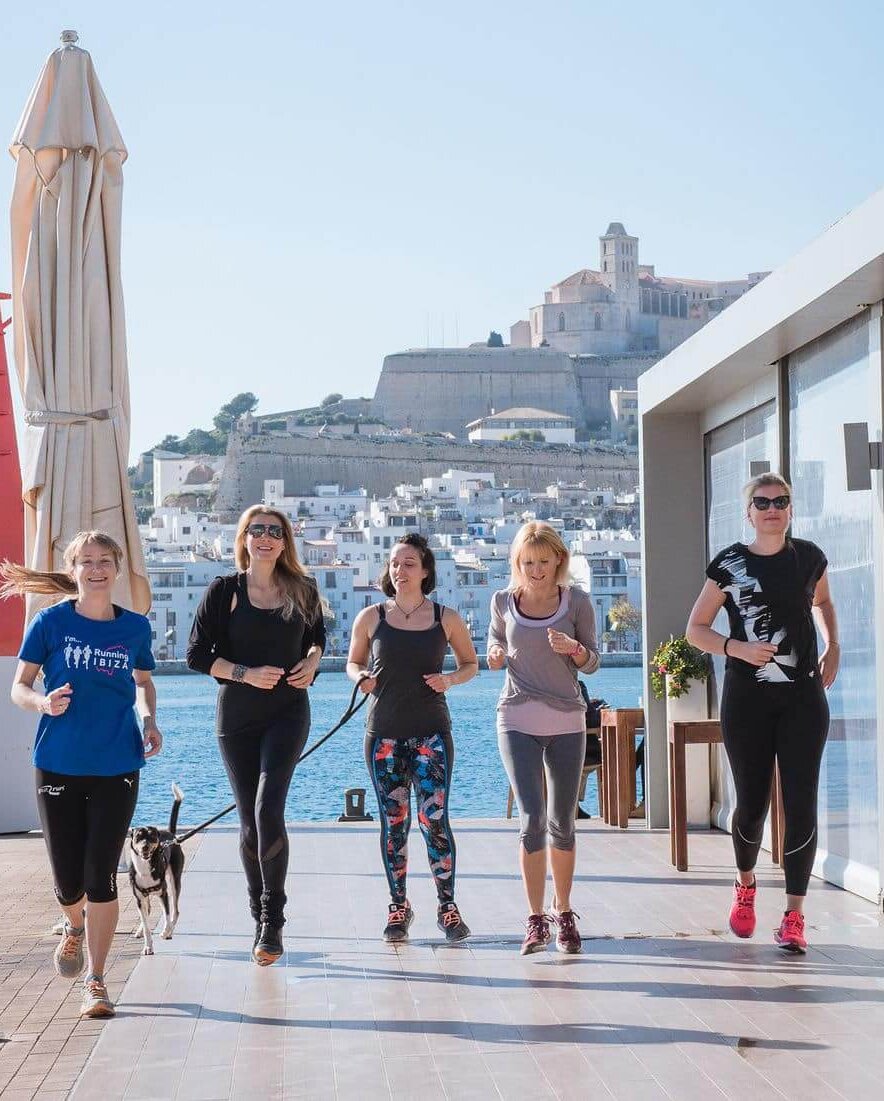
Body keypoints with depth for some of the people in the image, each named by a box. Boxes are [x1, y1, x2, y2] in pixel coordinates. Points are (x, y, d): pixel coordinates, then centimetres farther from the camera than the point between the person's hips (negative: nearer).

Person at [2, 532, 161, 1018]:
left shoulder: (135, 627, 2)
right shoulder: (51, 621, -4)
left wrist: (149, 721, 0)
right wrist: (43, 702, -21)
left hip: (116, 767, 0)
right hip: (58, 765, 0)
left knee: (101, 877, -2)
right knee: (68, 881, 6)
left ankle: (96, 981, 10)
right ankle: (74, 927, 42)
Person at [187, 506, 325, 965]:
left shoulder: (303, 590, 4)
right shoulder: (224, 591, -2)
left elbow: (316, 636, 22)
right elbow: (197, 654, -2)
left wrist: (311, 662, 1)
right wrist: (246, 674, -15)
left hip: (288, 712, 0)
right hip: (237, 715, 0)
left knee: (269, 811, -18)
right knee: (249, 820, 5)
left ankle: (273, 919, -9)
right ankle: (262, 919, 22)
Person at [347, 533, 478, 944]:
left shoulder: (446, 618, 2)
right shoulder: (370, 618, 3)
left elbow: (471, 664, 13)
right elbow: (353, 662, 16)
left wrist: (449, 679, -7)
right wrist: (361, 677, -7)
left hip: (431, 732, -1)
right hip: (384, 732, 1)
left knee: (434, 818, -7)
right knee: (393, 821, 5)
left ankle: (448, 906, 4)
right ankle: (398, 906, 16)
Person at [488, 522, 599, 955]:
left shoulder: (576, 601, -2)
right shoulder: (504, 601, 1)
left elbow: (592, 662, 4)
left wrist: (573, 648, -18)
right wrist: (495, 655, -5)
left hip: (566, 723, 1)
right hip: (517, 721, 0)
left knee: (562, 823, 8)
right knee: (532, 819, -10)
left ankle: (563, 913, 25)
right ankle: (536, 919, -3)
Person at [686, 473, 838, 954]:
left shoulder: (809, 557, 4)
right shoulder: (728, 564, -3)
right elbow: (695, 629, 1)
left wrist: (833, 646, 10)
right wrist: (737, 648, -16)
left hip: (802, 698, 1)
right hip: (747, 698, -1)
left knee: (801, 803, -5)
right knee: (752, 801, 5)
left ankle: (793, 915, 1)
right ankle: (745, 883, 35)